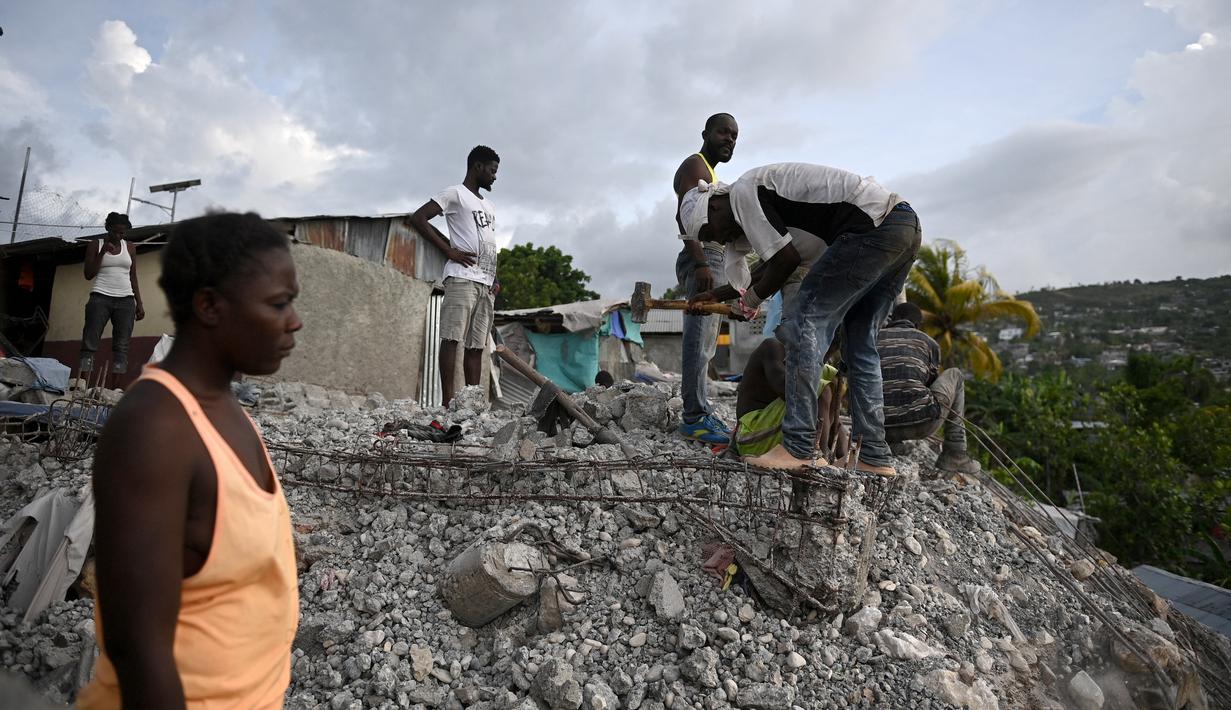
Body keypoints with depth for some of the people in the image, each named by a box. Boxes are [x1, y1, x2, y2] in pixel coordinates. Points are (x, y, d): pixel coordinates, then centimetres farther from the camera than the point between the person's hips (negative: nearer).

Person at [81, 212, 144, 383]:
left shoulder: (129, 247, 13)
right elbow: (88, 275, 1)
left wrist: (139, 303, 8)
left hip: (125, 300, 2)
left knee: (122, 345, -5)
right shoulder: (95, 245, 6)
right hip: (100, 298, -2)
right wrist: (103, 252, -8)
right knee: (90, 342, -8)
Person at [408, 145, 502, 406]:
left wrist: (495, 279, 13)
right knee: (453, 338, -12)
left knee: (476, 345, 3)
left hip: (486, 283, 8)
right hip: (463, 277, -8)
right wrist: (450, 251, -9)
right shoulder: (455, 193, 4)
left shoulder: (488, 204, 28)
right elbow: (417, 218, -5)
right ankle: (448, 401, -14)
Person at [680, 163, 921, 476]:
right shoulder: (766, 200, 25)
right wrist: (717, 295, 43)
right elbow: (773, 266, 34)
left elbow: (786, 259, -9)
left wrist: (751, 300, 7)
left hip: (873, 226, -10)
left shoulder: (743, 191, -4)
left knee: (806, 319, -8)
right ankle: (874, 457, 13)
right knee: (860, 342, 12)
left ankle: (798, 448, -10)